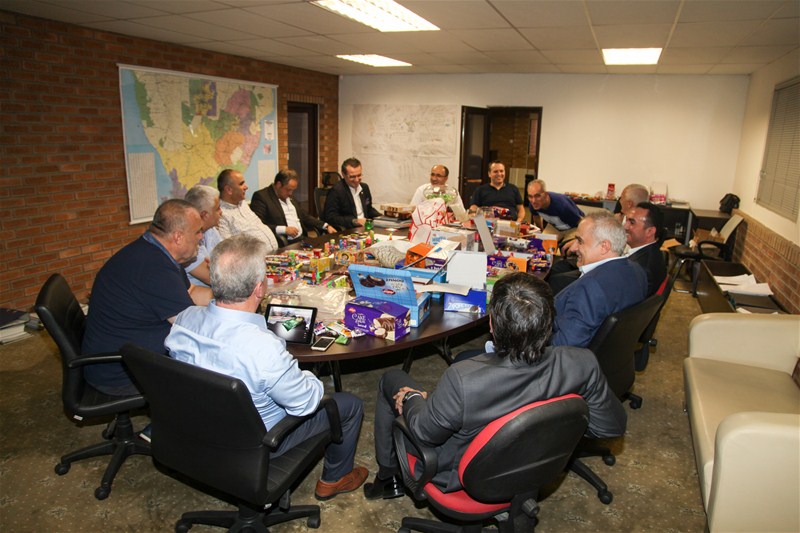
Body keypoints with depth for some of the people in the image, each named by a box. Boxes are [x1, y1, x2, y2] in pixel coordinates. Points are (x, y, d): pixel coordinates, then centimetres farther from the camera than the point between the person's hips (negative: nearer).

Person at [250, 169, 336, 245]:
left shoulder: (289, 197, 20)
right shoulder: (261, 196, -5)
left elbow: (305, 216, 28)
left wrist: (326, 226, 14)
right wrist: (284, 229, -20)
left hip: (301, 239, 8)